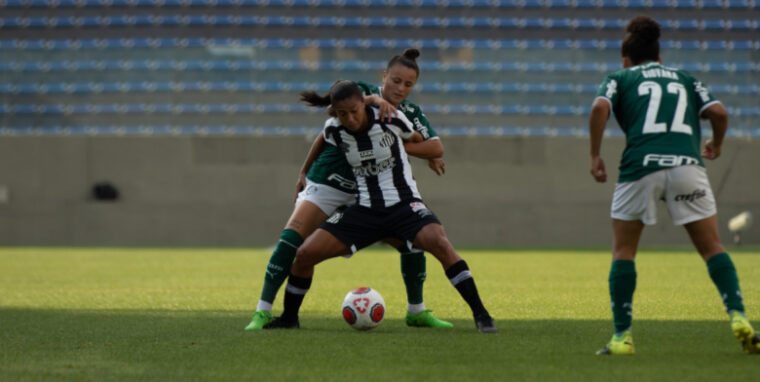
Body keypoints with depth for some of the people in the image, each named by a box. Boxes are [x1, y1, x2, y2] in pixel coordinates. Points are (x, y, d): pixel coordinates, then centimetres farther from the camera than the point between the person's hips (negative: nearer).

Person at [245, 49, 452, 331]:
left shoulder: (411, 114, 1)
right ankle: (263, 311, -17)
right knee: (291, 238, -22)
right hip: (327, 184, -4)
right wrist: (373, 99, -38)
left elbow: (437, 148, -11)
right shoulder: (363, 92, -7)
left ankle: (416, 312, 15)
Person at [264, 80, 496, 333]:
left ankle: (480, 314, -25)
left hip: (404, 204, -3)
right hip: (365, 210, 3)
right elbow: (322, 144, 19)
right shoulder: (333, 130, -6)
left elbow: (417, 140, 7)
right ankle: (289, 318, 15)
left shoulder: (390, 119, -14)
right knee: (304, 254, -8)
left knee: (440, 243, -32)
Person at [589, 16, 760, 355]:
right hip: (687, 167, 2)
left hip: (640, 166, -1)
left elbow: (599, 108, -3)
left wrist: (595, 156, 3)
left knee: (623, 251, 11)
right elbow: (718, 112, 10)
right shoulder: (685, 79, 24)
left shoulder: (619, 78, 18)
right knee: (712, 248, 10)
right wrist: (715, 146, 28)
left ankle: (622, 336, 5)